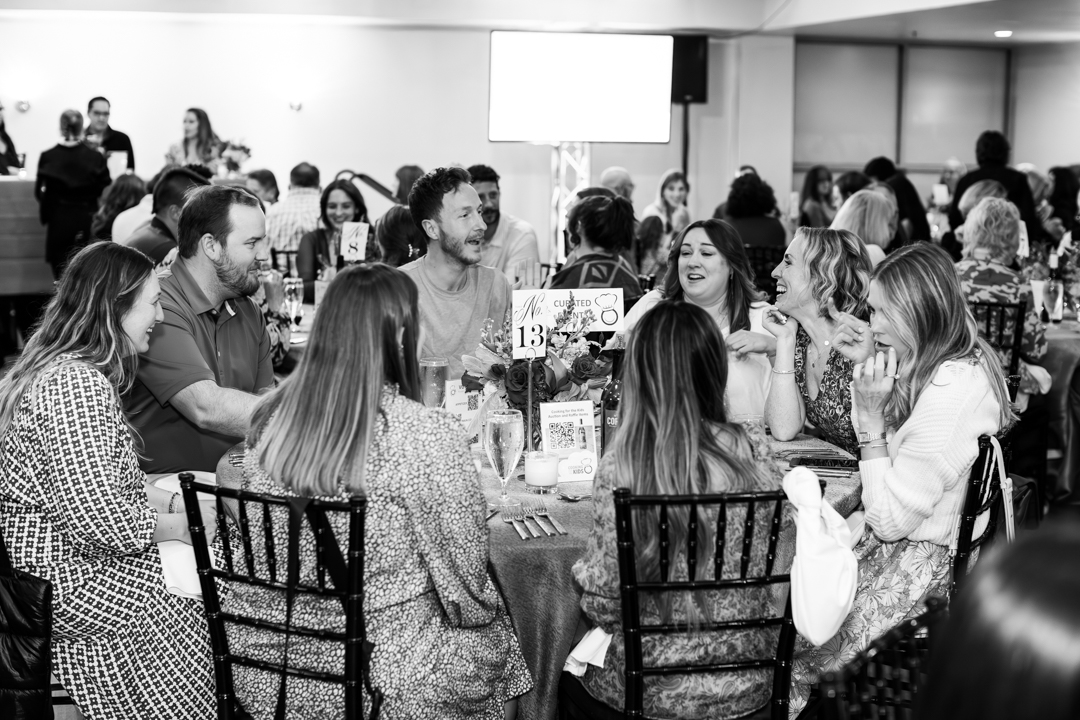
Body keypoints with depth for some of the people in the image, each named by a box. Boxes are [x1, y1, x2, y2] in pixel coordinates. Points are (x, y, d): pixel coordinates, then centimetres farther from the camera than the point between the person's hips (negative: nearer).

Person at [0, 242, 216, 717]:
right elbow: (98, 520, -27)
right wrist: (181, 526, -11)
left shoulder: (56, 367, 10)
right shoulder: (75, 384, -23)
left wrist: (172, 501, 6)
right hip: (69, 583, -10)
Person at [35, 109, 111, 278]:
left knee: (62, 277, 7)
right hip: (86, 221, 0)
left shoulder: (48, 157, -6)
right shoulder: (96, 158, -7)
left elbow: (39, 192, 1)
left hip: (58, 221, 0)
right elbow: (105, 191, 0)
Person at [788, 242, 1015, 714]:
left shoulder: (951, 391, -26)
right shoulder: (961, 363, 3)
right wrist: (865, 365, 3)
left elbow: (892, 521, -21)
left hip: (922, 559, -9)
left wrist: (872, 419, -21)